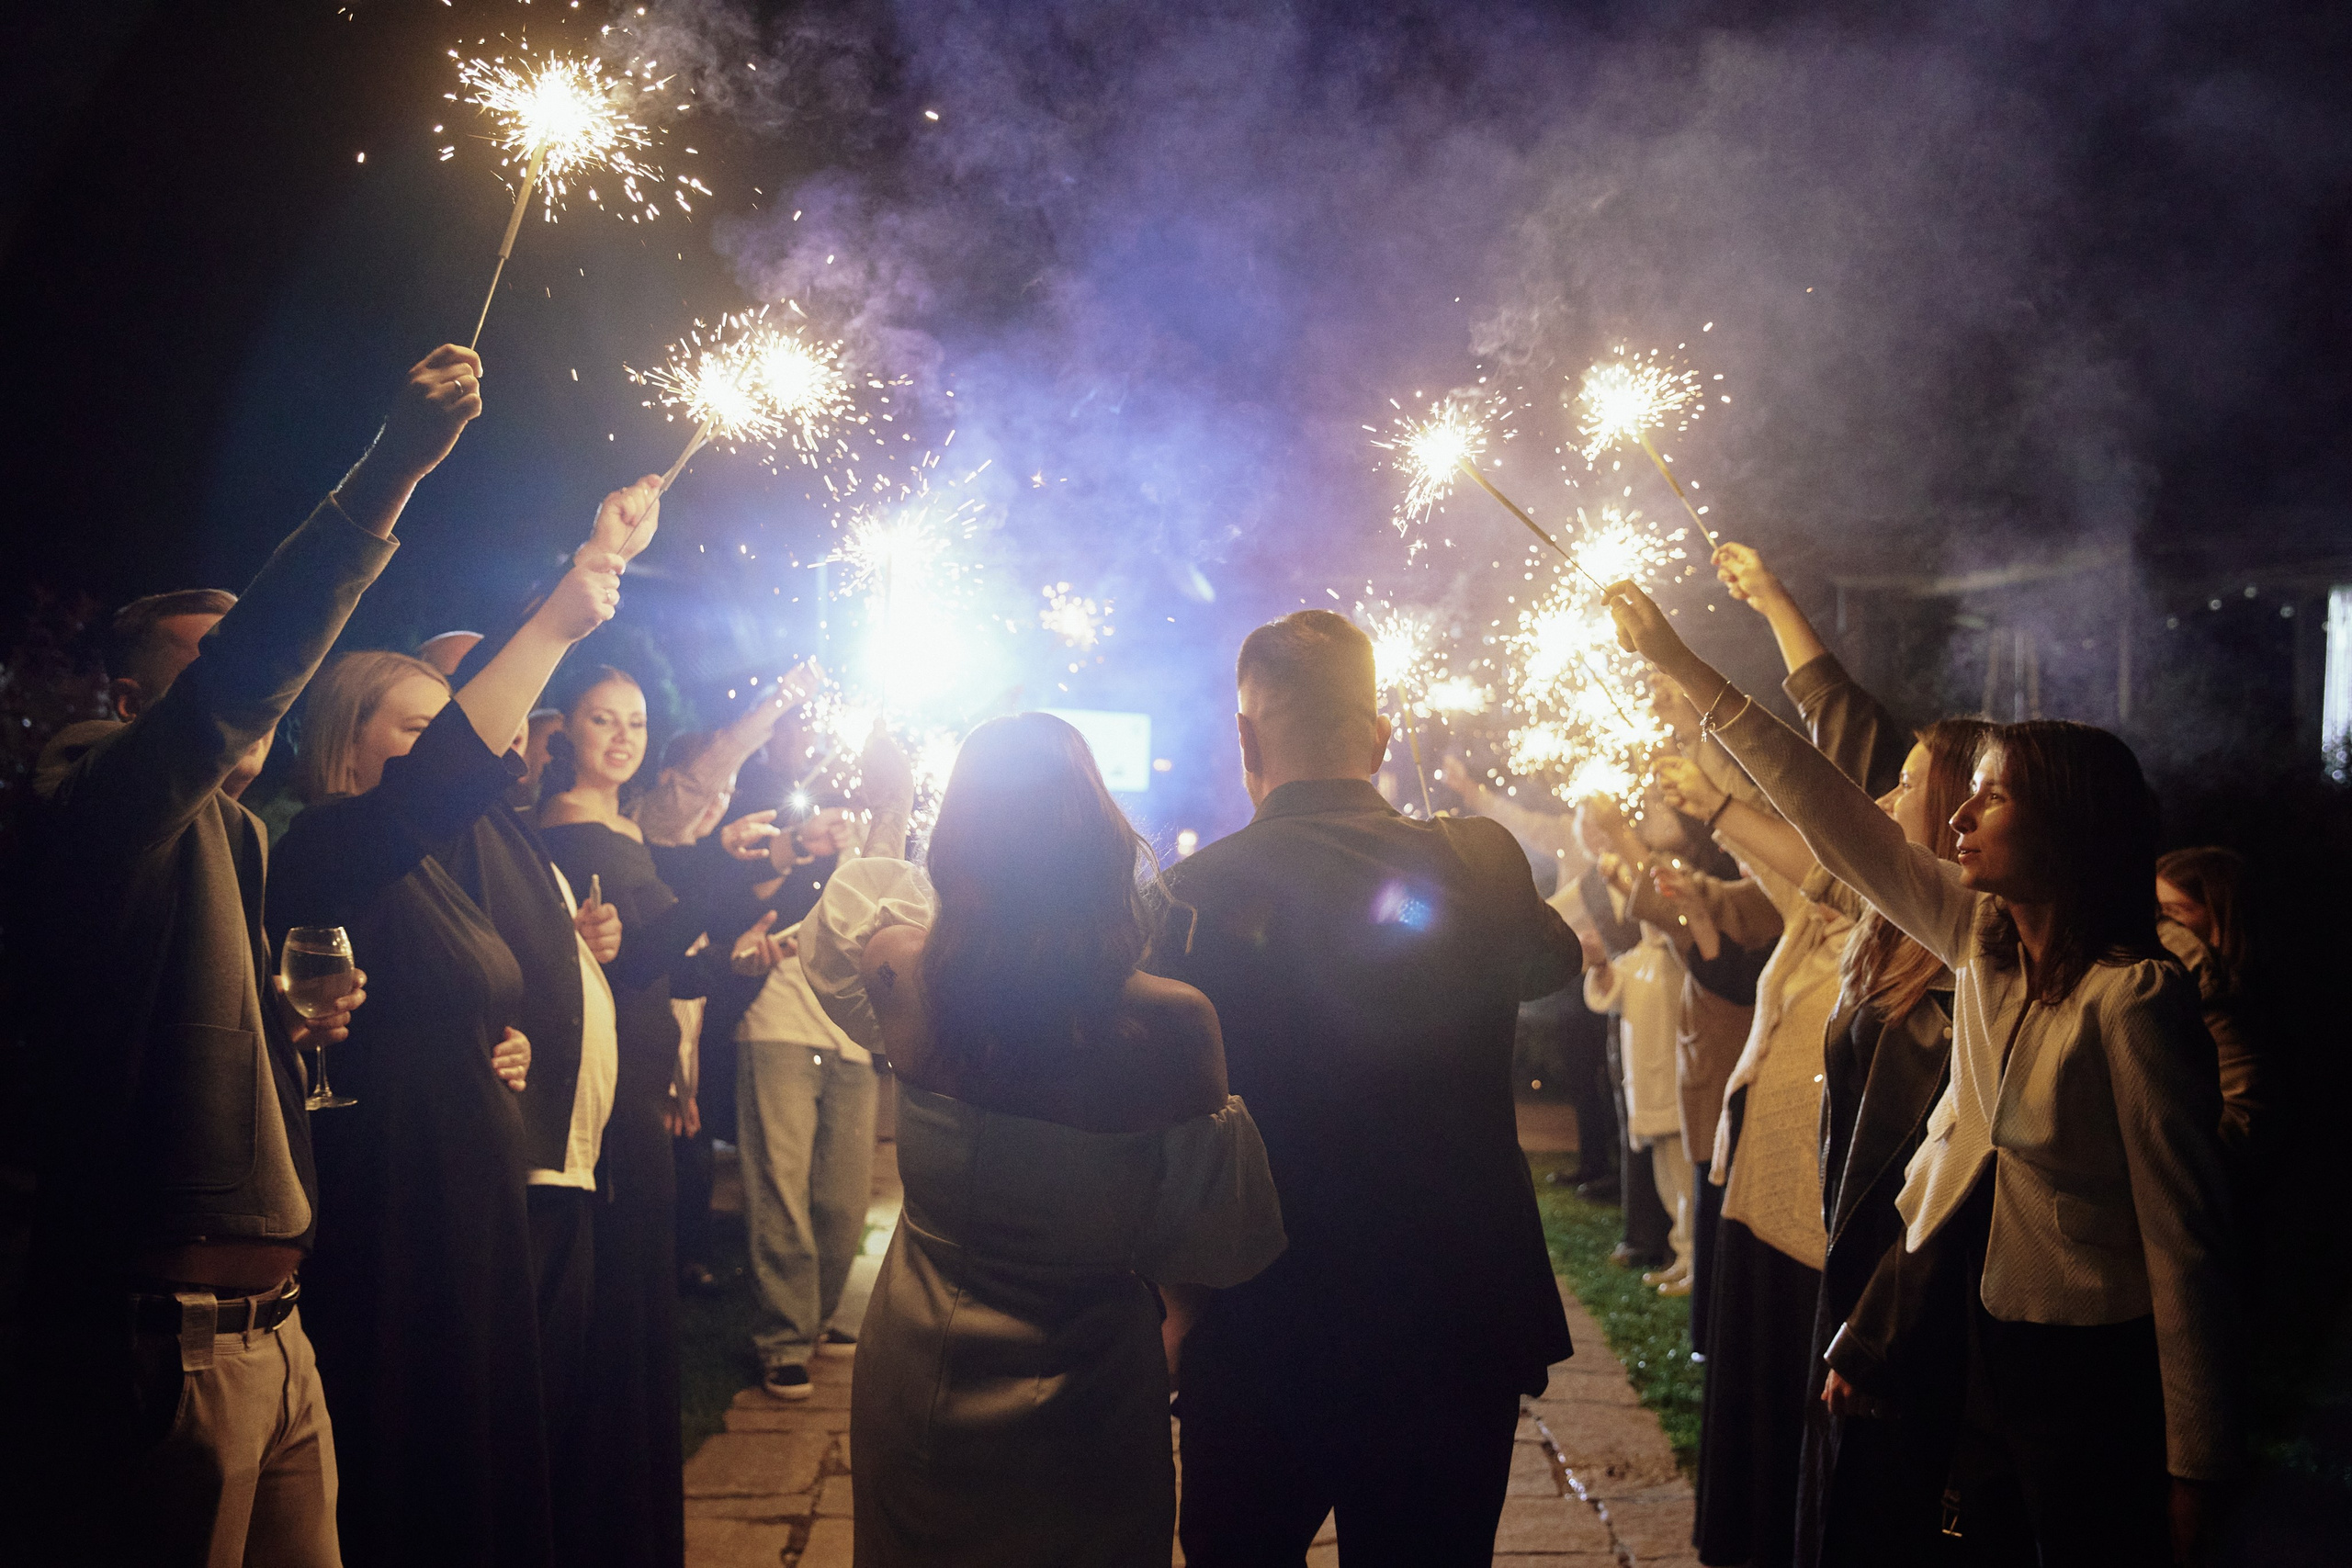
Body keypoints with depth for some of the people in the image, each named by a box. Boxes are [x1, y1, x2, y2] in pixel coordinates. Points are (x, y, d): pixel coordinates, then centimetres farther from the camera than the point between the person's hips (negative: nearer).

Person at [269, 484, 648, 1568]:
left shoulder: (425, 871, 14)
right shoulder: (325, 856, -14)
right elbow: (434, 781, -35)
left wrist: (505, 1052, 7)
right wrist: (553, 623, -42)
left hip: (475, 1203, 9)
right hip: (390, 1221, -9)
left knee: (484, 1442, 15)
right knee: (403, 1463, 1)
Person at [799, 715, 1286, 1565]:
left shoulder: (906, 982, -16)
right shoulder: (1167, 1023, -25)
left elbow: (833, 933, 10)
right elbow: (1220, 1240, -12)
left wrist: (887, 814, 25)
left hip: (917, 1381, 3)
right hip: (1088, 1400, -2)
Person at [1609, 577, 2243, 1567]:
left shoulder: (2132, 998, -21)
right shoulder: (1981, 937, -1)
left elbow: (2184, 1244, -19)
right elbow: (1835, 818, 2)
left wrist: (2193, 1468, -17)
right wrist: (1680, 666, 2)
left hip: (2092, 1369, -6)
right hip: (1986, 1329, 6)